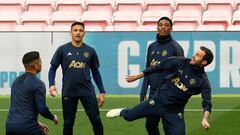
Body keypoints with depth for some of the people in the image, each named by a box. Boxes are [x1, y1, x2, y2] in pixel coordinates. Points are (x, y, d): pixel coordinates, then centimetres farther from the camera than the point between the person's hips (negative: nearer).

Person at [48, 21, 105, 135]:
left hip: (87, 91, 1)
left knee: (96, 120, -3)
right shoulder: (62, 49, 1)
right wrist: (51, 85, -12)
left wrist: (102, 92, 10)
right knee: (68, 123, 7)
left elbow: (95, 72, 13)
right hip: (68, 92, -1)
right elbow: (53, 68, 5)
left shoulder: (90, 51, 6)